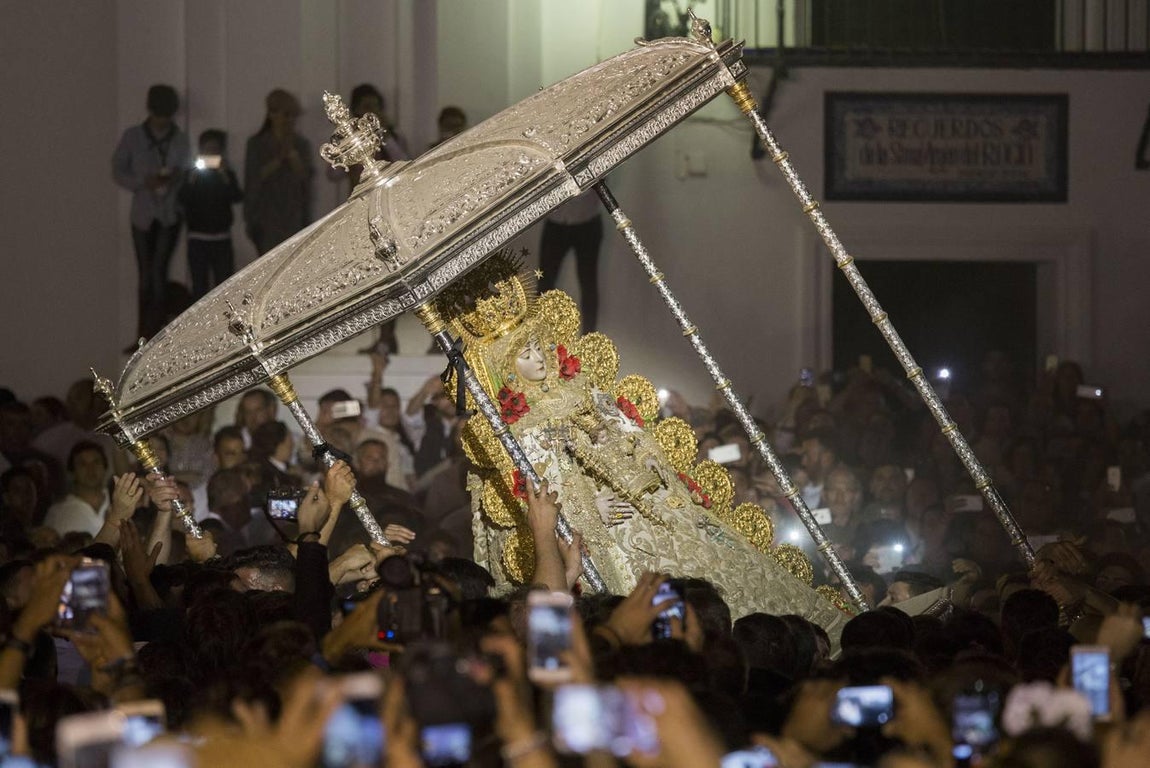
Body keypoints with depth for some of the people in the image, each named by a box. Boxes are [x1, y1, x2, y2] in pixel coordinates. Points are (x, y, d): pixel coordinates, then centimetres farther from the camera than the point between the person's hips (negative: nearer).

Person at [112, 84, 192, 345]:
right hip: (143, 214, 1)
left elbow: (188, 174, 5)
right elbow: (118, 171, 0)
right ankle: (145, 337, 14)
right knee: (146, 276, 6)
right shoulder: (132, 137, -1)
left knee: (158, 270, -11)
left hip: (170, 214, -1)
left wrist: (175, 178, -18)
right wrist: (143, 182, -16)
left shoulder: (180, 140, -1)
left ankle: (152, 335, -8)